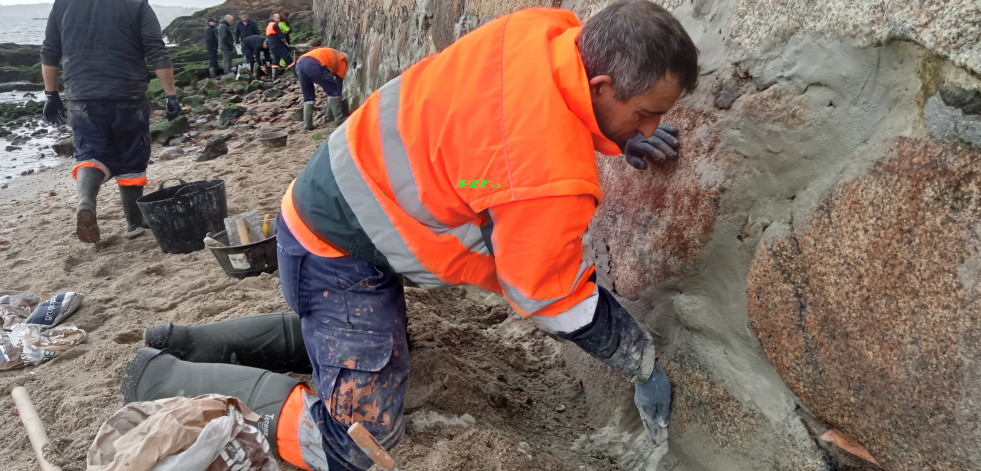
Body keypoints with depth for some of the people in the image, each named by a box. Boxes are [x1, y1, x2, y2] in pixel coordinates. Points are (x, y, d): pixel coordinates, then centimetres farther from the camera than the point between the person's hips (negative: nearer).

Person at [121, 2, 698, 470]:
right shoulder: (549, 178, -32)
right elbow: (564, 307, -18)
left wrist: (616, 136, 5)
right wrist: (647, 365, -2)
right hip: (338, 253, -9)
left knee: (345, 333, 29)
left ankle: (190, 342, 29)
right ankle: (162, 379, 3)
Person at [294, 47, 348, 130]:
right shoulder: (342, 61, 24)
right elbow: (339, 82, 24)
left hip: (300, 62, 7)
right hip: (314, 65, -7)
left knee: (308, 97, 19)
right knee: (334, 90, 10)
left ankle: (307, 123, 13)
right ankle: (339, 119, 11)